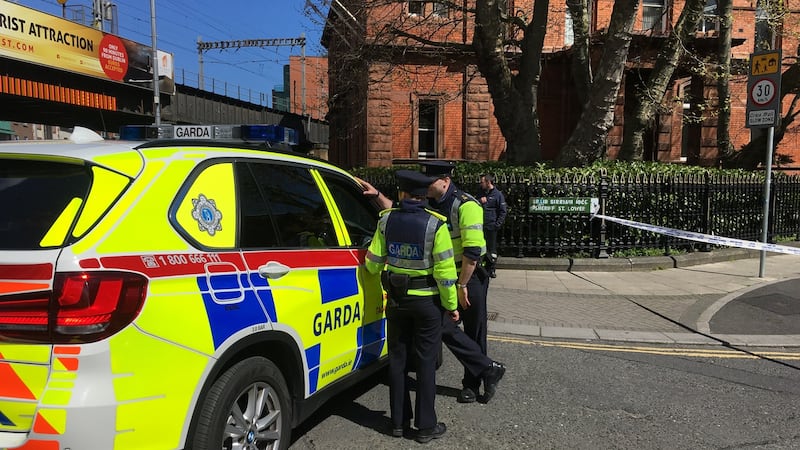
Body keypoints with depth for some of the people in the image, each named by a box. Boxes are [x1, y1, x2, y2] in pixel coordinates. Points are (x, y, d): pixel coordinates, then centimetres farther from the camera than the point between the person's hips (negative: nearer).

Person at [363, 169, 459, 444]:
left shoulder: (386, 220, -5)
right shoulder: (435, 225, -15)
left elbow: (373, 262, 0)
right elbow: (445, 270, -16)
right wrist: (451, 305, -5)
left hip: (397, 300, 3)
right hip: (427, 301, -3)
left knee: (398, 359, 14)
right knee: (426, 362, 7)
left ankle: (399, 421, 24)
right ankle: (426, 426, 16)